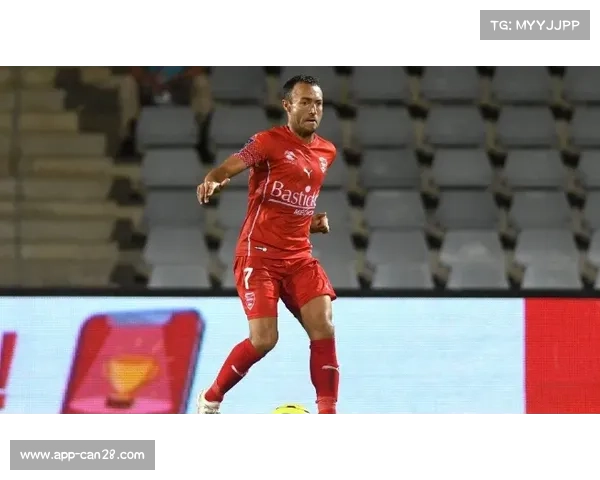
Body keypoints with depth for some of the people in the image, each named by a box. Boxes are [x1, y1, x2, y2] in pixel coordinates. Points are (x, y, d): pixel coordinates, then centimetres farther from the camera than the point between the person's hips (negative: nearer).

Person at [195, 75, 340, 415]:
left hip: (300, 256, 6)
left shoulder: (327, 152, 12)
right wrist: (212, 181, -43)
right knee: (264, 339, -14)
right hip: (259, 255, -6)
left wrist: (317, 220, 10)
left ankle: (328, 416, -7)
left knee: (324, 329, -11)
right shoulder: (269, 142, -8)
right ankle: (209, 400, 9)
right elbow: (227, 168, -21)